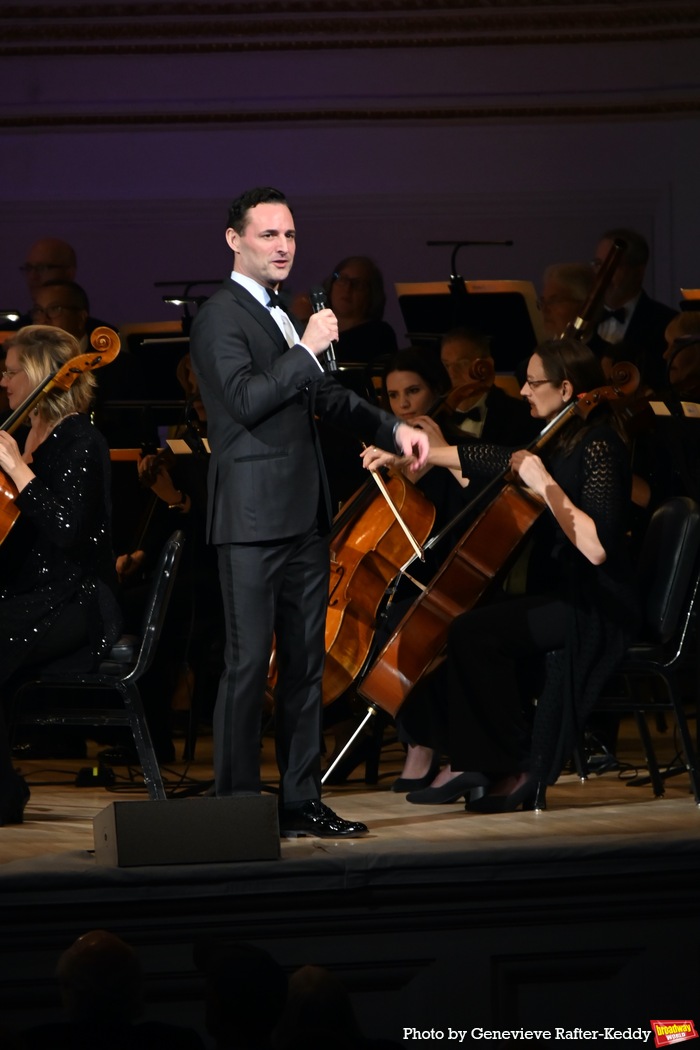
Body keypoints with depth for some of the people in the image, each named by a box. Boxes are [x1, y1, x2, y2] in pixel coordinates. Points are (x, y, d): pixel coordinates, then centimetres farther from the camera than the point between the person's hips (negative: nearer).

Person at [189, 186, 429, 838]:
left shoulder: (281, 317, 19)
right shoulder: (220, 317, -8)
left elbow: (323, 397, 30)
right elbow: (246, 399, -22)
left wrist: (392, 429, 20)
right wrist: (306, 349, -18)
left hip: (303, 517, 9)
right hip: (254, 519, -9)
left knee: (305, 662, 9)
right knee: (249, 662, -8)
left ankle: (300, 800, 14)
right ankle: (237, 805, -6)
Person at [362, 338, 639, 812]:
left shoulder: (599, 449, -16)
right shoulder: (555, 445, 13)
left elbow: (597, 547, -28)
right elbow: (483, 459, 24)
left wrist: (545, 486, -26)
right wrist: (403, 455, 24)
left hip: (596, 611, -10)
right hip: (560, 598, 10)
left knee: (474, 630, -27)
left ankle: (520, 769, -16)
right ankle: (468, 764, 3)